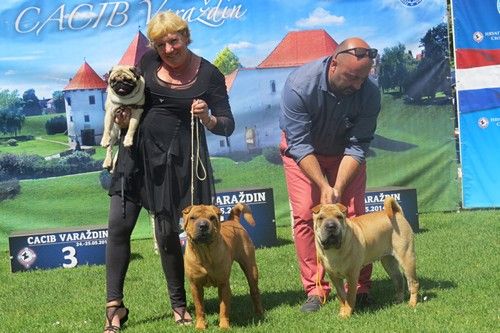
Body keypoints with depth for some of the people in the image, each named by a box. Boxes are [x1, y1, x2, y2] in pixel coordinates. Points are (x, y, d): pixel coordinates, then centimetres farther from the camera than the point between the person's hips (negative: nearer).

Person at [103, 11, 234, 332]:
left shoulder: (209, 74, -6)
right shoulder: (148, 61, 3)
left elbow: (228, 125, -4)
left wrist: (207, 118, -24)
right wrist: (123, 118, -3)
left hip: (177, 159, -3)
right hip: (137, 152, 4)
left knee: (167, 233, 1)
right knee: (119, 226, -2)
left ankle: (179, 305, 20)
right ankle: (115, 306, 7)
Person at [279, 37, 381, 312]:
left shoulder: (369, 93, -29)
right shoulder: (299, 85, -34)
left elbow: (357, 147, -24)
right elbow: (300, 145, -31)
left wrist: (338, 189, -35)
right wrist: (324, 187, -37)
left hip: (345, 153, 1)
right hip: (301, 151, -1)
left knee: (353, 213, -8)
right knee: (304, 214, -11)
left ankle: (360, 287, 2)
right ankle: (315, 289, -4)